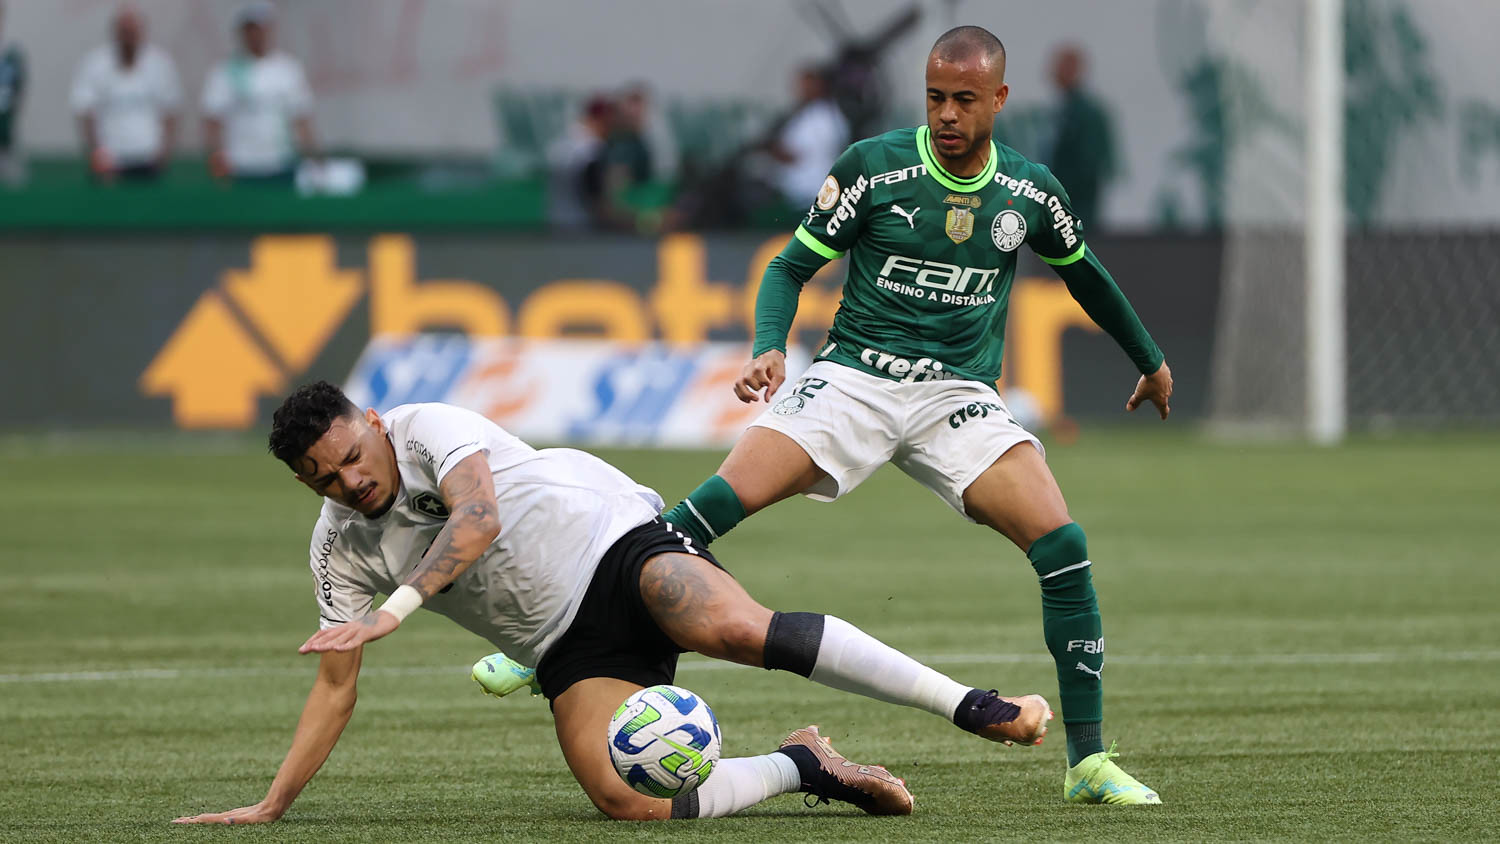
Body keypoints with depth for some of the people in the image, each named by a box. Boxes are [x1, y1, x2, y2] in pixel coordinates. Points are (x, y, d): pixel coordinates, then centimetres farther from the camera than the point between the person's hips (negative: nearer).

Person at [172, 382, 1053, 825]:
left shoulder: (429, 428, -9)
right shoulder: (339, 550, 7)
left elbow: (479, 517, -27)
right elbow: (336, 684, 12)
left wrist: (392, 610, -36)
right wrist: (271, 806, 7)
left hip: (618, 543, -4)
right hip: (572, 649, 4)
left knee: (739, 629, -35)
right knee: (625, 800, -24)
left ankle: (975, 706, -30)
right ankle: (802, 765, -3)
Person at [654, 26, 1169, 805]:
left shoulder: (1031, 193, 5)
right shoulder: (873, 168, -4)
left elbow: (1081, 271, 26)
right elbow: (791, 267, 1)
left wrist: (1149, 360, 37)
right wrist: (769, 348, -18)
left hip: (959, 393, 2)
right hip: (853, 377, -2)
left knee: (1061, 547, -19)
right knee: (715, 507, -23)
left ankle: (1087, 762, -10)